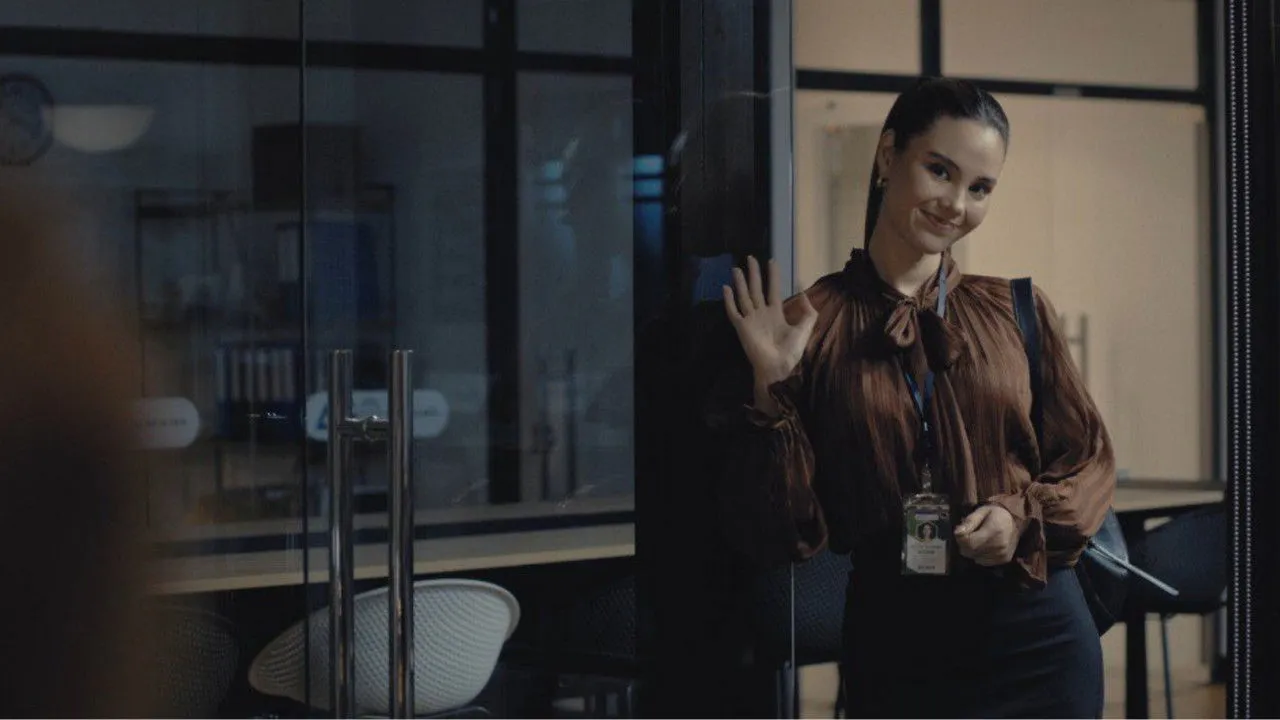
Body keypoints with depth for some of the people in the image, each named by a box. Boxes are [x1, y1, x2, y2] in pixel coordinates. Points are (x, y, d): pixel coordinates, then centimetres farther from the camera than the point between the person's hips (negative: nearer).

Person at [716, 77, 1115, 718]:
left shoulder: (1018, 310, 1)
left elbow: (1089, 462, 8)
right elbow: (782, 534, -5)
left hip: (1035, 634, 2)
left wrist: (1022, 516, -10)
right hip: (891, 643, -1)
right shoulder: (807, 327, -4)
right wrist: (772, 388, -15)